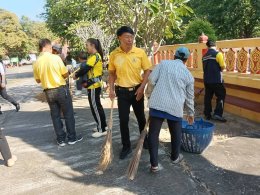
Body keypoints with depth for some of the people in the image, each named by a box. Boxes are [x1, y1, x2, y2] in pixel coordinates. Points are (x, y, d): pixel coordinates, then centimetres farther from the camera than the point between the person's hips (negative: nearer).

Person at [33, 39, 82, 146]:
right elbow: (66, 74, -10)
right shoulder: (55, 58, -14)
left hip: (48, 92, 4)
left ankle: (61, 139, 19)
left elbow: (38, 80, 8)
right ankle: (72, 137, 16)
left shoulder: (36, 62, -1)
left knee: (55, 115, 13)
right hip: (61, 89, -4)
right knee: (68, 114, 8)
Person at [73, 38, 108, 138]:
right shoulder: (96, 56, 15)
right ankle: (103, 125, 29)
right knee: (97, 106, 17)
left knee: (95, 107, -3)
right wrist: (86, 81, -2)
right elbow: (90, 70, 11)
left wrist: (76, 75, -2)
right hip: (95, 85, 10)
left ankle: (102, 130, 6)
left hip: (93, 86, -10)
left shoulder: (94, 56, -16)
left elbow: (85, 68, -19)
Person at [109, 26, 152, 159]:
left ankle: (144, 140, 38)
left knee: (141, 117, 15)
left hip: (137, 90, 0)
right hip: (122, 91, 0)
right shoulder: (114, 54, -4)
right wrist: (111, 89, -3)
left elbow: (147, 70, -2)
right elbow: (112, 73, 6)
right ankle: (126, 147, 20)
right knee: (123, 120, 4)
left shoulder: (140, 52, -8)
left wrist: (142, 87, -11)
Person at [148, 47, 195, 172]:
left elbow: (151, 79, -1)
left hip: (157, 103, 0)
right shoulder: (188, 75, 10)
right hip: (175, 107, 1)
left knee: (153, 133, 8)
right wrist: (191, 113, 29)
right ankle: (175, 157, 40)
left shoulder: (163, 63, 8)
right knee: (176, 133, 22)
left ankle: (154, 164, 11)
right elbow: (189, 97, 16)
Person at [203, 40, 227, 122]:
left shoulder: (204, 56, 8)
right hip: (216, 80, -6)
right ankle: (217, 114, -2)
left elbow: (205, 67, 11)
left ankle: (207, 114, 17)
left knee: (207, 97, 12)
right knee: (221, 96, 5)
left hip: (207, 80, 6)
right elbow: (223, 67, -11)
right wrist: (219, 70, 9)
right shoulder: (218, 54, -9)